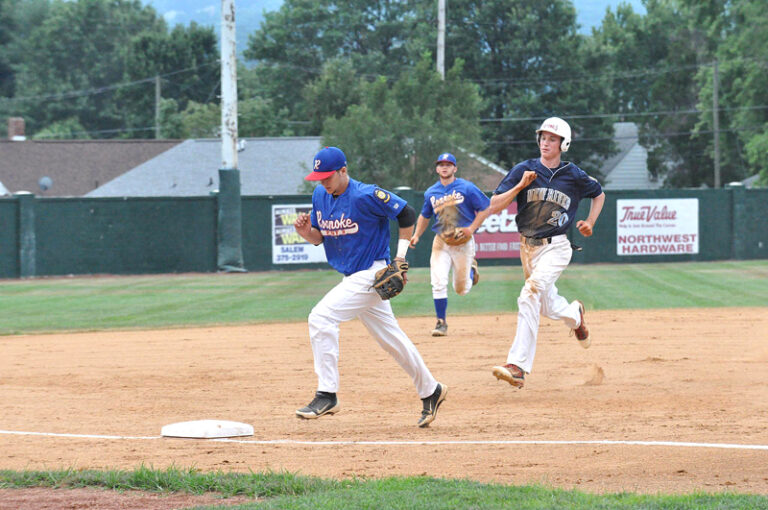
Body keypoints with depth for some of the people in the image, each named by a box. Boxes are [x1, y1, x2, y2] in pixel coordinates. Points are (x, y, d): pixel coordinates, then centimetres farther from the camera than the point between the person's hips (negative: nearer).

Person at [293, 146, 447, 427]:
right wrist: (306, 232, -10)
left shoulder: (366, 196, -18)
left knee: (321, 317, -21)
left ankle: (327, 395, -20)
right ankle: (430, 391, 29)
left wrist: (400, 256, -10)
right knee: (390, 338, 15)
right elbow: (320, 237, 13)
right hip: (353, 278, 8)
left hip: (371, 273, -8)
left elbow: (407, 214, -10)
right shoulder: (320, 195, 4)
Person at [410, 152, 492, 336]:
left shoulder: (466, 188, -6)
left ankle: (471, 270, 41)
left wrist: (471, 228, -14)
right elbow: (424, 216, 21)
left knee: (462, 289, 6)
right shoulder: (431, 193, 7)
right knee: (438, 283, -14)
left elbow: (486, 208, -4)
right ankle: (441, 323, -5)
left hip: (463, 242, -2)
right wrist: (416, 235, 6)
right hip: (440, 242, 3)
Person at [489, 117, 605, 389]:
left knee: (531, 295, -25)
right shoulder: (524, 170, -1)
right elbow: (494, 206, -7)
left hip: (556, 247, -4)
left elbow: (599, 194, 21)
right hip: (528, 247, 4)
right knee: (547, 307, 14)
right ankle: (574, 314, 53)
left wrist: (590, 223, 8)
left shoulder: (574, 176, -1)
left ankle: (518, 366, -32)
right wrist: (520, 186, -19)